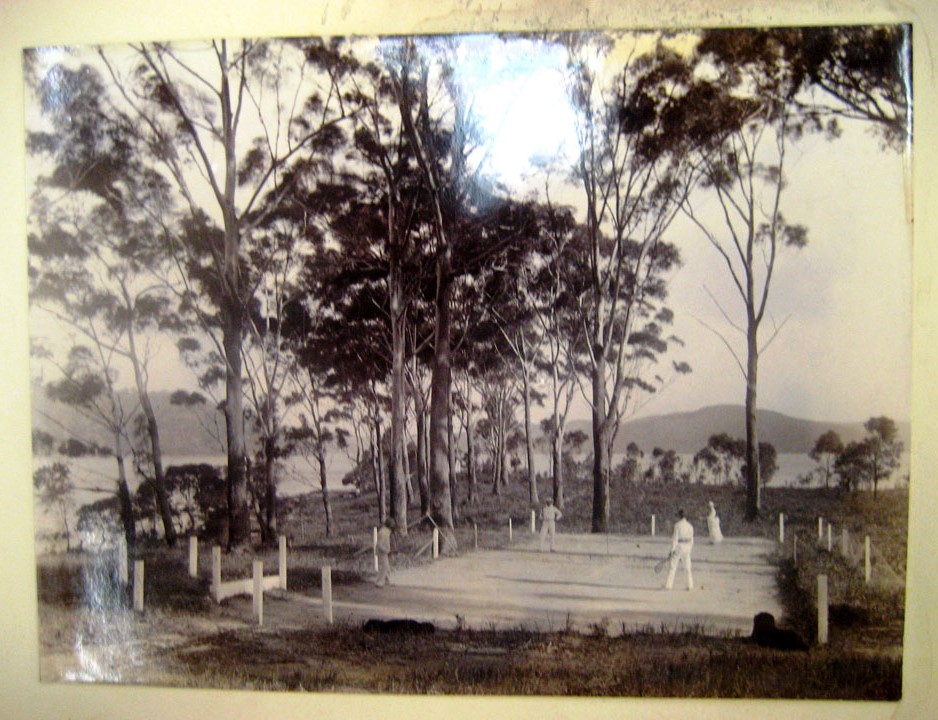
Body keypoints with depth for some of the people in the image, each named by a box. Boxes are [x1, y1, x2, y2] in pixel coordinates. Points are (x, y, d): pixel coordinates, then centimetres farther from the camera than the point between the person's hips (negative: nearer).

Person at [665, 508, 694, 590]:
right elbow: (691, 539, 9)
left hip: (678, 546, -4)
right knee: (688, 568, 12)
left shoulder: (677, 525, -10)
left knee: (672, 567, 3)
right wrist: (690, 548, 18)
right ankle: (690, 585, 11)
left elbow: (675, 538, -13)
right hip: (687, 547, 5)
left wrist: (672, 549, -11)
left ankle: (668, 585, 1)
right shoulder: (690, 525, 5)